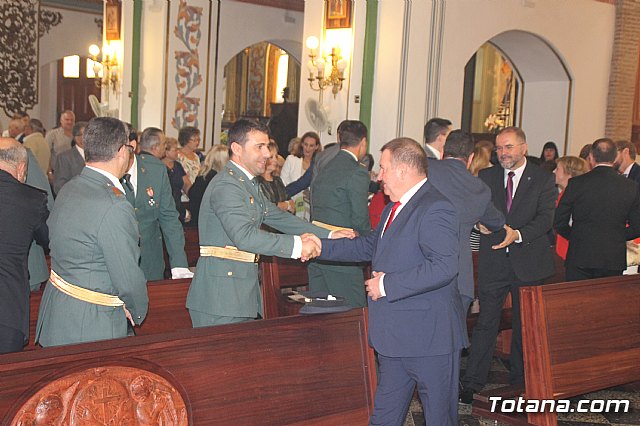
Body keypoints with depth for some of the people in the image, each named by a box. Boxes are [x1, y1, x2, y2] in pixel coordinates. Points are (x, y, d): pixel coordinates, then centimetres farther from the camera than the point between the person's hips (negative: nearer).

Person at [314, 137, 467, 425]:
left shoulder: (435, 209, -19)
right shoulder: (395, 207, 15)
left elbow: (443, 266, -30)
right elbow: (369, 247, 23)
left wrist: (388, 284, -23)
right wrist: (321, 247, 14)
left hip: (430, 336, -10)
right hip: (395, 336, 10)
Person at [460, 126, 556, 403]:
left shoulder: (543, 179, -1)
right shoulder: (486, 177, 7)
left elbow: (545, 218, -11)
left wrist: (517, 234, -26)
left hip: (528, 262, 0)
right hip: (493, 262, 1)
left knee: (525, 324, 13)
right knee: (486, 323, -1)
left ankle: (520, 381, 29)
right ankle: (471, 385, 4)